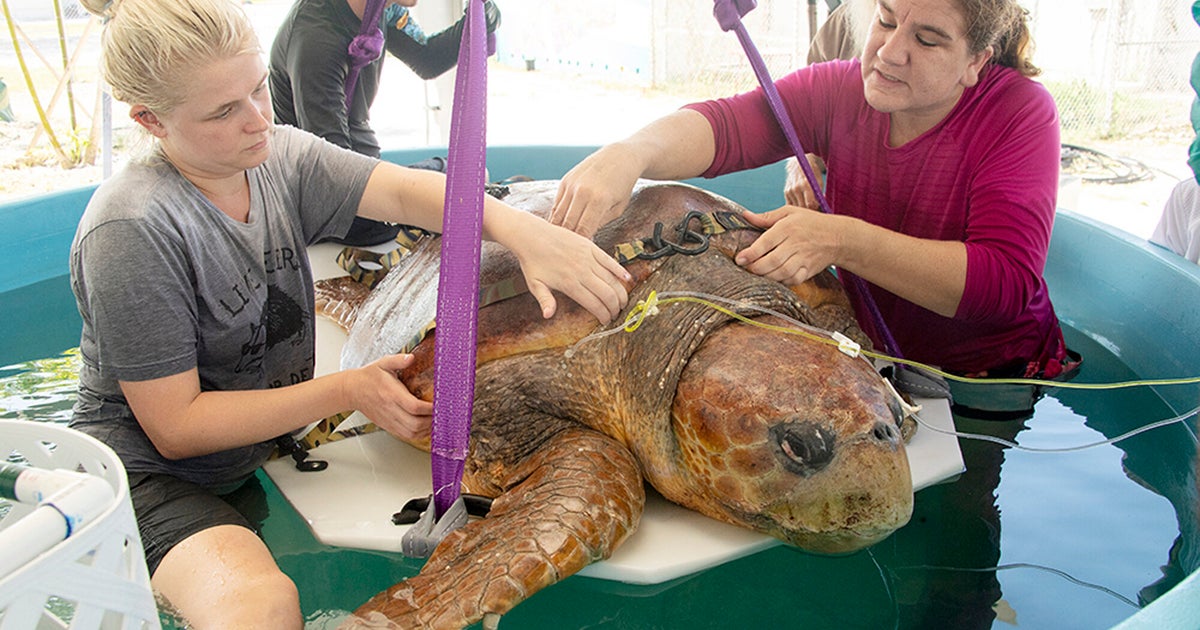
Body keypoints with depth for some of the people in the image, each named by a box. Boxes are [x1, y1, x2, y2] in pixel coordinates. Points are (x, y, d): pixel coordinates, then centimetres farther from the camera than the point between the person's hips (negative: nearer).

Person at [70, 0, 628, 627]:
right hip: (149, 468, -7)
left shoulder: (278, 155, -4)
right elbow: (175, 426, -22)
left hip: (270, 437, 7)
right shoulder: (134, 230, -25)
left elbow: (402, 190, -16)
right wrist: (345, 392, -26)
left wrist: (521, 229, -35)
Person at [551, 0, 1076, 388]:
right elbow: (724, 124, -22)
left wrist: (843, 241, -35)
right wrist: (627, 153, -44)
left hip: (1000, 381, -3)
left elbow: (1007, 283, -27)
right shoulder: (839, 91, -6)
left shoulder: (1020, 112, -16)